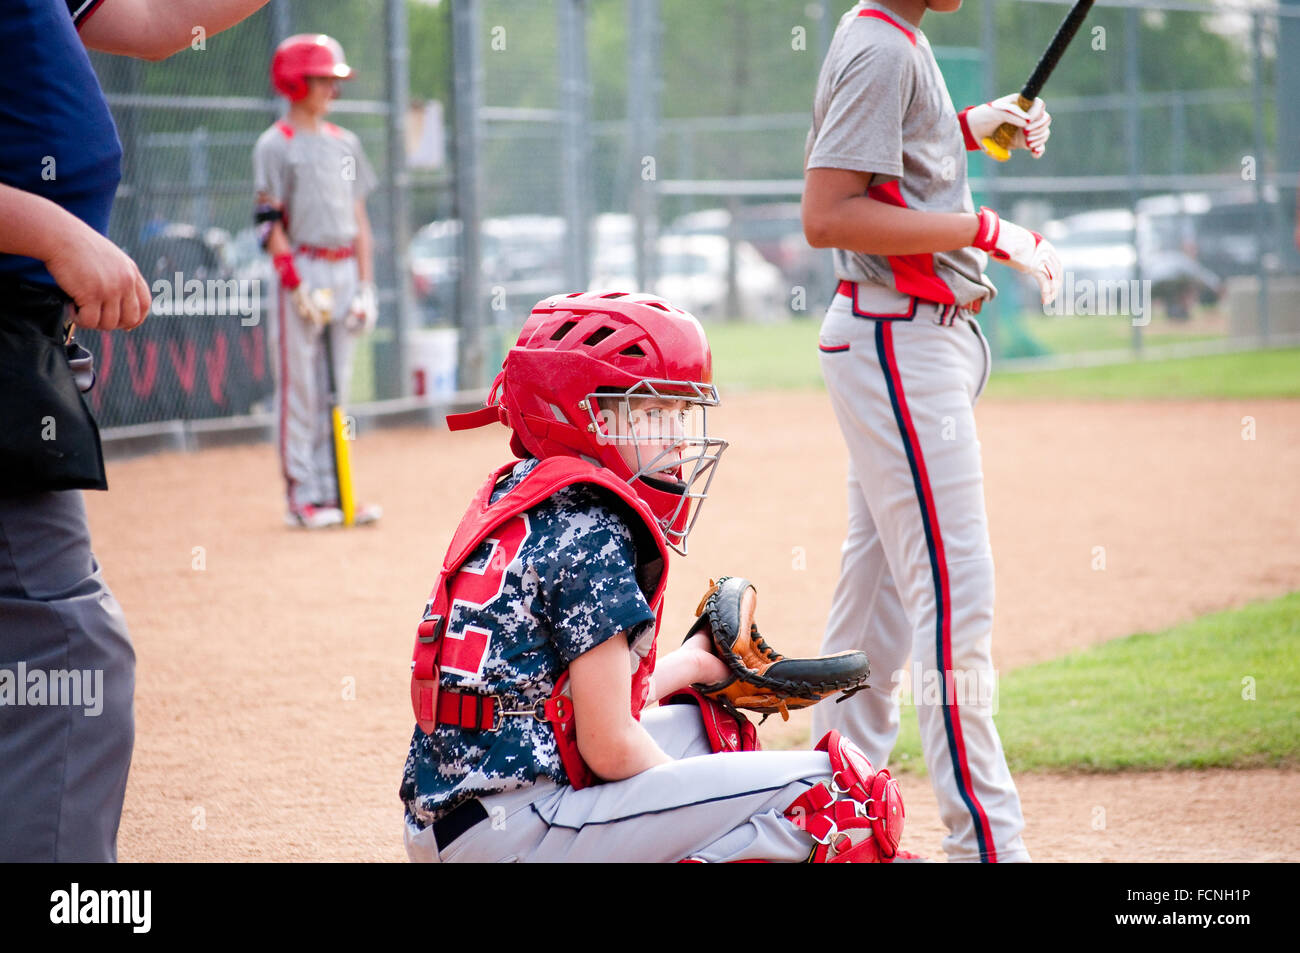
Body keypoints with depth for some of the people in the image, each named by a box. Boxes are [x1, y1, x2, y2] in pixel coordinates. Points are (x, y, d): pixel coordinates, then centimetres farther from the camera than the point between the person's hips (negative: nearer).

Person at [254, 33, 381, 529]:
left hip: (346, 270, 6)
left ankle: (332, 490, 10)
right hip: (303, 269, -6)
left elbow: (359, 218, 16)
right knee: (302, 389, -4)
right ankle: (302, 496, -1)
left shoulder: (345, 144, 15)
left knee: (337, 390, 7)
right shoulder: (276, 145, -4)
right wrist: (298, 286, -15)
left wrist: (365, 285, 9)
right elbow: (271, 224, -8)